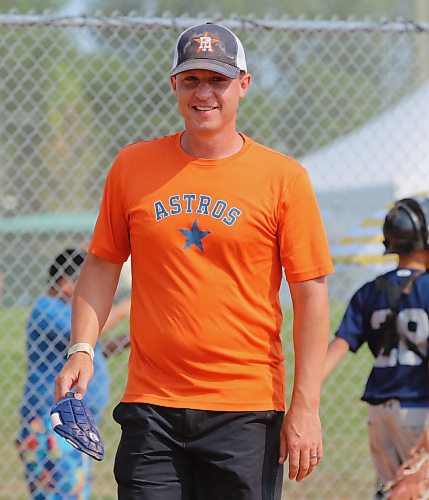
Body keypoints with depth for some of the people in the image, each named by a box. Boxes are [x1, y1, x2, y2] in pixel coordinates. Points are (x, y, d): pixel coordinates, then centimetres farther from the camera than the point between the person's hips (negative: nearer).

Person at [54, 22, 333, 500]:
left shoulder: (284, 178, 0)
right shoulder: (132, 166, 8)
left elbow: (311, 293, -1)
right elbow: (102, 267, 15)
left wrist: (305, 407, -7)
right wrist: (81, 349, -1)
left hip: (247, 410, -2)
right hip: (151, 407, 2)